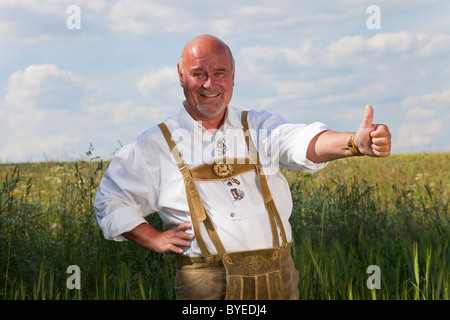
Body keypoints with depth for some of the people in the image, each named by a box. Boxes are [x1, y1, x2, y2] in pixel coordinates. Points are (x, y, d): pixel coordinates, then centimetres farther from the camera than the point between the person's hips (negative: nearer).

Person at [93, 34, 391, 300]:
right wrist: (155, 239, 2)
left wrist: (356, 142, -32)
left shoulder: (260, 127, 9)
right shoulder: (157, 144, 7)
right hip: (210, 286, -1)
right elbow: (111, 201, 16)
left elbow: (303, 141, -12)